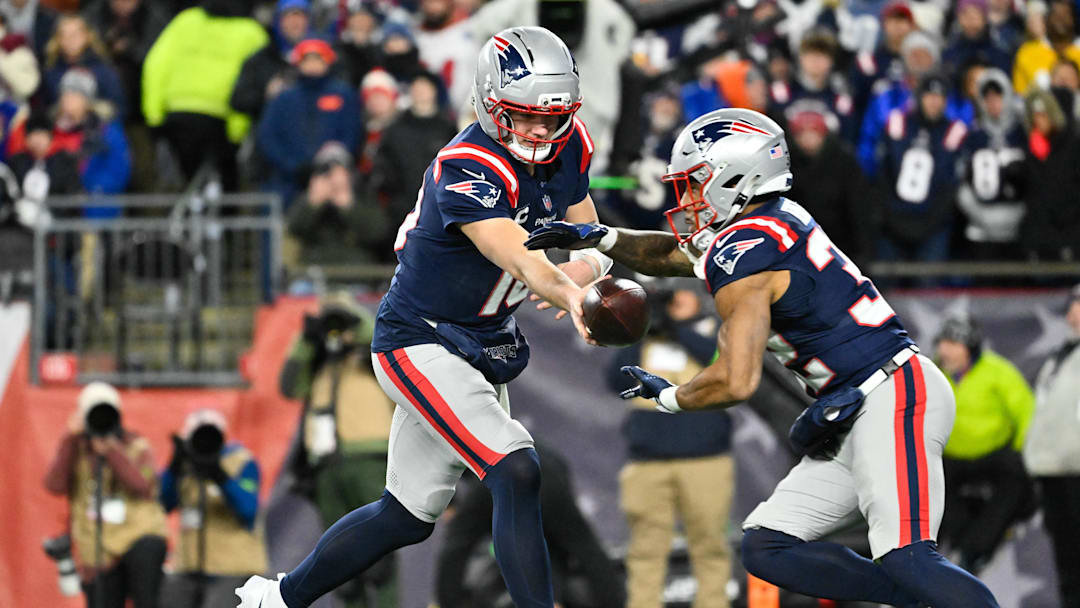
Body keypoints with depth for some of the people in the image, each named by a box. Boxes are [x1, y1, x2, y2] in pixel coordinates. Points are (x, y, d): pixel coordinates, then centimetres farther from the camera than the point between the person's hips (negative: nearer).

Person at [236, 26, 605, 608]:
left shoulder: (569, 147, -4)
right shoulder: (467, 169, -28)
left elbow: (592, 246, 5)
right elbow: (519, 259, -41)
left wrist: (589, 261, -20)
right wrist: (568, 294, -61)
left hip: (483, 343, 9)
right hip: (419, 341, -9)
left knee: (409, 514, 18)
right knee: (517, 475, -24)